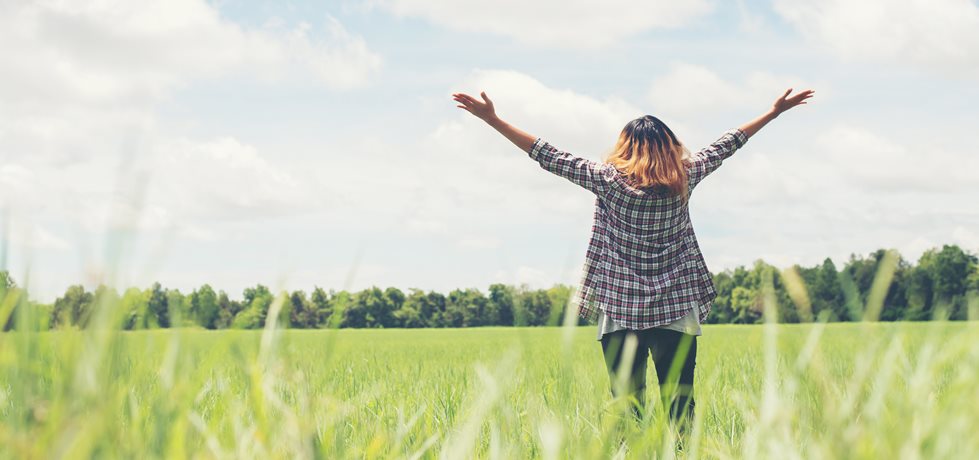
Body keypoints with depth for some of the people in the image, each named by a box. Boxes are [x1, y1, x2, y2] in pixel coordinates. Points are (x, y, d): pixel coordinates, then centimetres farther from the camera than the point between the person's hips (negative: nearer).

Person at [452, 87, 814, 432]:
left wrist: (493, 119, 1)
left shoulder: (609, 180, -4)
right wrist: (775, 111, 27)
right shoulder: (685, 178, 2)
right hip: (677, 311, 1)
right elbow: (725, 146, 14)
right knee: (680, 407, 3)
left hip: (620, 310, -1)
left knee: (627, 404, 2)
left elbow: (550, 158, -3)